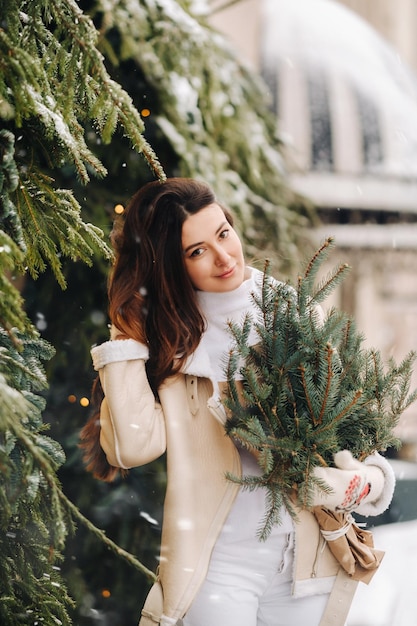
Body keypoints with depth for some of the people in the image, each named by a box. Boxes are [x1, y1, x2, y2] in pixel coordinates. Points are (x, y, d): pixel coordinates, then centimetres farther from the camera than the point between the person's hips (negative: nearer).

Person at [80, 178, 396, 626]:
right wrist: (124, 337, -15)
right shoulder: (166, 338, -3)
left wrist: (368, 479, -15)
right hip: (217, 565, -2)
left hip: (309, 559, 3)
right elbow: (135, 446, -18)